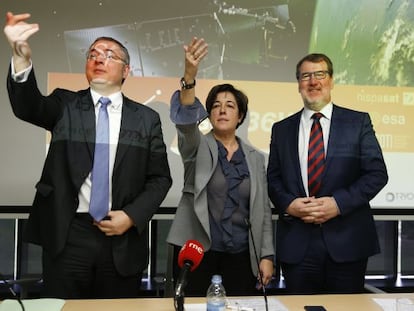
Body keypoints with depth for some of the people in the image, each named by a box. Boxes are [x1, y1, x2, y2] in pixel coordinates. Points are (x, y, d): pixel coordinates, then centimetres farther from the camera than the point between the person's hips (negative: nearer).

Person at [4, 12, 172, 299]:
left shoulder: (147, 118, 6)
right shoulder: (65, 105, 6)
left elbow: (160, 177, 5)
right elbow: (29, 107, -15)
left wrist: (132, 216, -9)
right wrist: (22, 58, -33)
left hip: (123, 240, 1)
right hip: (66, 236, 0)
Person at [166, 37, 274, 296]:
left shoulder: (255, 158, 9)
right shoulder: (197, 147, 1)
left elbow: (263, 210, 9)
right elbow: (185, 120, -22)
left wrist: (266, 255, 2)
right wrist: (190, 76, -38)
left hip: (240, 255, 3)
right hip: (197, 251, -2)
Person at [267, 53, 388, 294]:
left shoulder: (358, 122, 4)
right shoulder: (282, 129, 10)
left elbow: (377, 173, -2)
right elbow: (273, 178, 9)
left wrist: (339, 203, -13)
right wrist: (288, 204, -10)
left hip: (347, 241, -1)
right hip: (296, 245, 2)